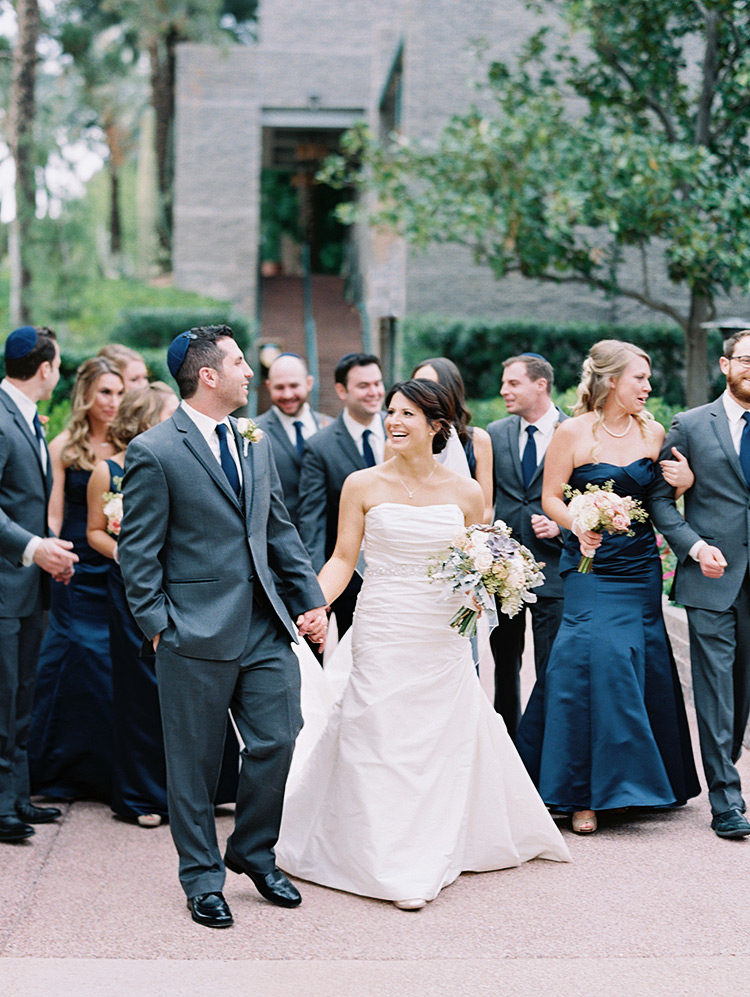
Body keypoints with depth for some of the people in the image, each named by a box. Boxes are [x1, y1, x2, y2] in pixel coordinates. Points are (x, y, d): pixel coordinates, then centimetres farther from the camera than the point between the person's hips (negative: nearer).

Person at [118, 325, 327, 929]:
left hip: (266, 627, 6)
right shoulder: (153, 452, -9)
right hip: (197, 631, -6)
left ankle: (254, 853, 28)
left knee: (276, 742, 6)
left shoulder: (255, 445, 12)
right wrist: (158, 625, -11)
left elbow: (281, 531, 16)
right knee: (195, 762, 6)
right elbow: (138, 551, -8)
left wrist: (312, 600, 9)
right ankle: (203, 878, 21)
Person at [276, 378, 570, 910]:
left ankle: (437, 853, 26)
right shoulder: (363, 485, -2)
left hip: (443, 641, 2)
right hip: (383, 634, -2)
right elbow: (343, 559, 0)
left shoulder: (465, 492, 1)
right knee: (384, 746, -1)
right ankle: (397, 870, 7)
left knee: (448, 742, 9)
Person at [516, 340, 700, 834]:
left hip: (642, 568, 4)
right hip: (591, 566, -4)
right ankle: (584, 794, -2)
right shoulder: (573, 432, -6)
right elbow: (551, 498, -3)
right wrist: (576, 524, -22)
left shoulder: (652, 432, 6)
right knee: (599, 662, -12)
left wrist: (685, 481, -6)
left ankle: (636, 780, 24)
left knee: (644, 668, 7)